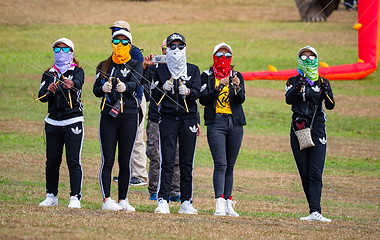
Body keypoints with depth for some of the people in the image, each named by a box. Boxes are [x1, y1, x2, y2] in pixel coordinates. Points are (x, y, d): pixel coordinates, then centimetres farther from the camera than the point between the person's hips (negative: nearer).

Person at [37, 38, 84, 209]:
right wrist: (48, 90, -24)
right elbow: (41, 97, 0)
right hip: (53, 122, 4)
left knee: (73, 161, -9)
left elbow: (78, 82, -21)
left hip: (73, 122, -4)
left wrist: (71, 84, -46)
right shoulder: (48, 74, 13)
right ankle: (51, 196, 16)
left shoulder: (77, 71, 4)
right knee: (52, 161, 4)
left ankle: (75, 198, -9)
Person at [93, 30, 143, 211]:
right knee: (107, 160, -6)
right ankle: (107, 199, -8)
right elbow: (96, 89, 4)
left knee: (125, 161, 1)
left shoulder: (135, 65, 7)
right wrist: (103, 89, -20)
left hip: (129, 116, -1)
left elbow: (135, 83, -13)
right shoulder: (104, 66, 14)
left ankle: (123, 200, 8)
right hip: (108, 116, 1)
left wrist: (125, 87, -36)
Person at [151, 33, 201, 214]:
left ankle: (186, 202, 6)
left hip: (188, 119, 1)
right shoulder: (160, 70, 10)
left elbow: (197, 92, -2)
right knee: (167, 162, -8)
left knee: (187, 163, 1)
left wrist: (188, 92, -24)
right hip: (168, 118, -1)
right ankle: (163, 201, -10)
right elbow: (155, 96, 6)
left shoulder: (193, 70, 11)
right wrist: (163, 89, -14)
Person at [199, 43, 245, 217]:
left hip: (235, 124, 3)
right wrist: (218, 88, -17)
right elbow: (203, 99, -4)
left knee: (230, 166, 5)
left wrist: (237, 88, -23)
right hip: (216, 122, -3)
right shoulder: (207, 76, 6)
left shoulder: (236, 76, 11)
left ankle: (228, 204, 10)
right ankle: (219, 204, -22)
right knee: (220, 164, -15)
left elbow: (241, 99, -3)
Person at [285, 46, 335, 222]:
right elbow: (289, 99, -10)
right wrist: (298, 86, -27)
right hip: (298, 130, 1)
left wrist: (327, 93, -19)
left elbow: (330, 106, 1)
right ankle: (314, 211, 8)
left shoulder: (322, 82, 11)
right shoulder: (293, 81, 10)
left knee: (316, 173, -13)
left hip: (317, 128, -1)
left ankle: (315, 212, -23)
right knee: (305, 174, 1)